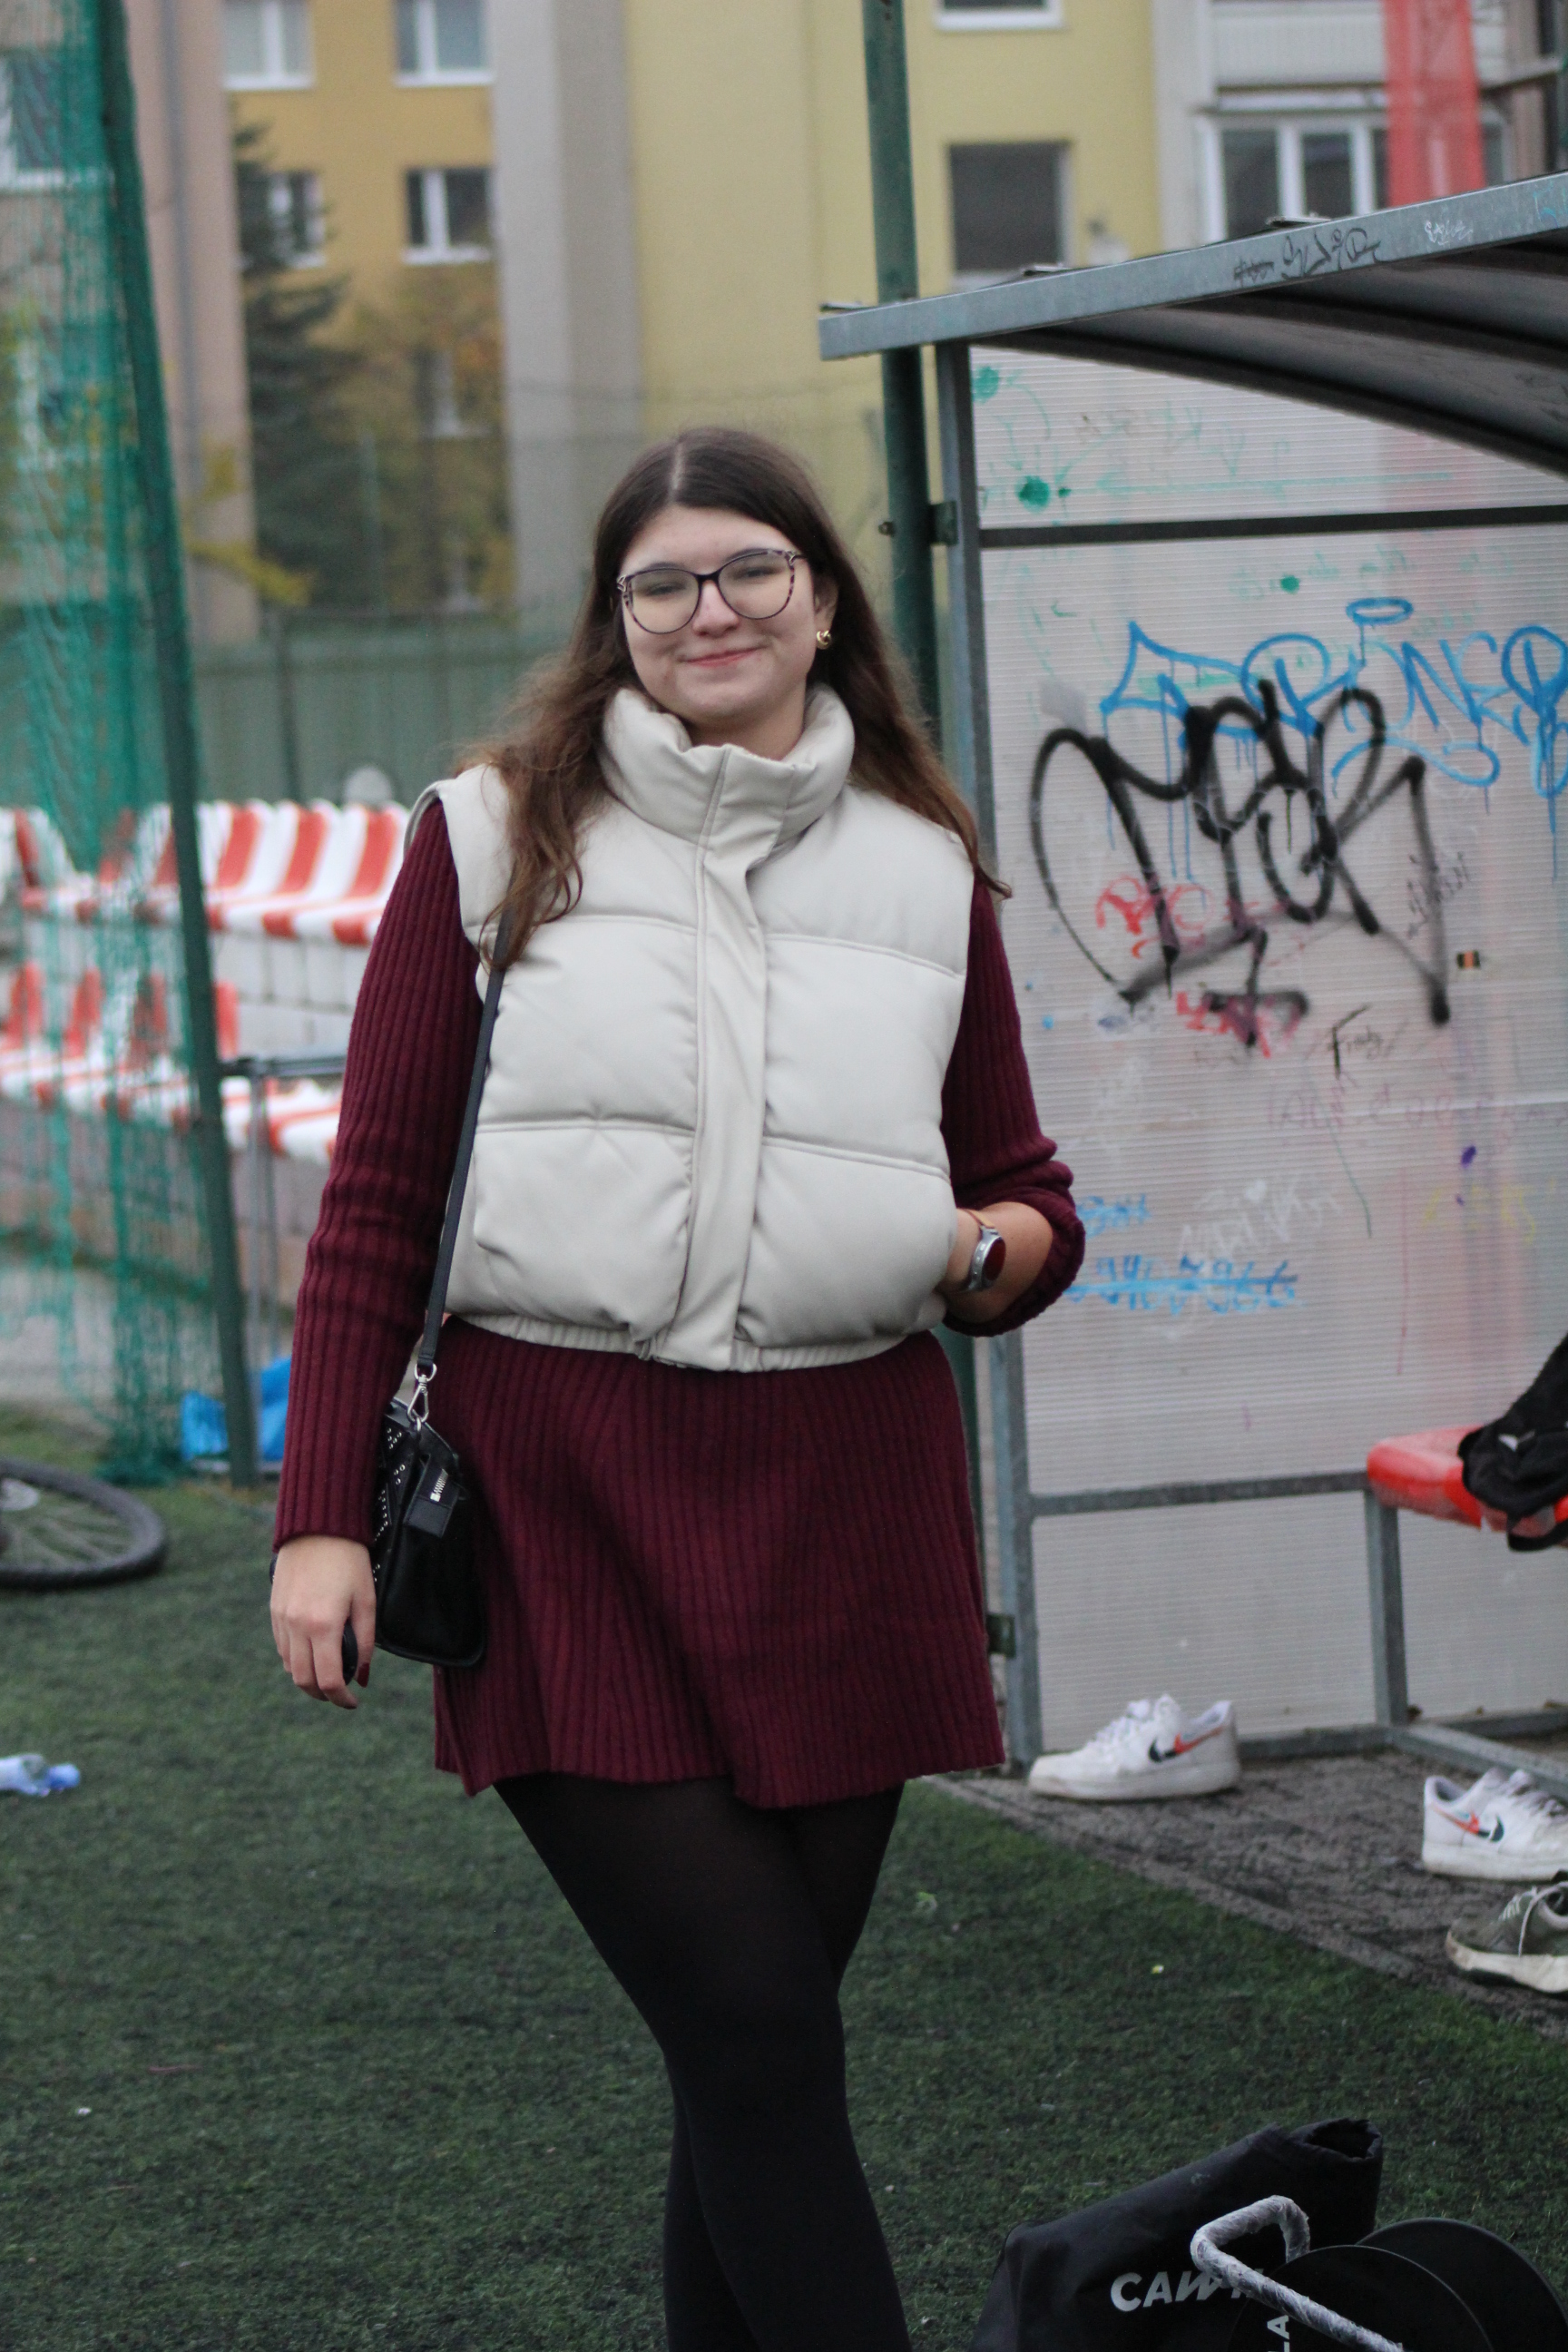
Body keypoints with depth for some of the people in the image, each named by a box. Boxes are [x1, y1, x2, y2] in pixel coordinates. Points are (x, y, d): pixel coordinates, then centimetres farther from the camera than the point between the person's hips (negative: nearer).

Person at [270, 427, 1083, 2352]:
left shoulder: (924, 873, 13)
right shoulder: (494, 839, 5)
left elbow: (1022, 1184, 22)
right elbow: (374, 1199, 4)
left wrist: (1012, 1243, -4)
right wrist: (321, 1517, -2)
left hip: (840, 1498, 3)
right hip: (562, 1488, -3)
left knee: (758, 2040, 7)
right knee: (758, 2034, -11)